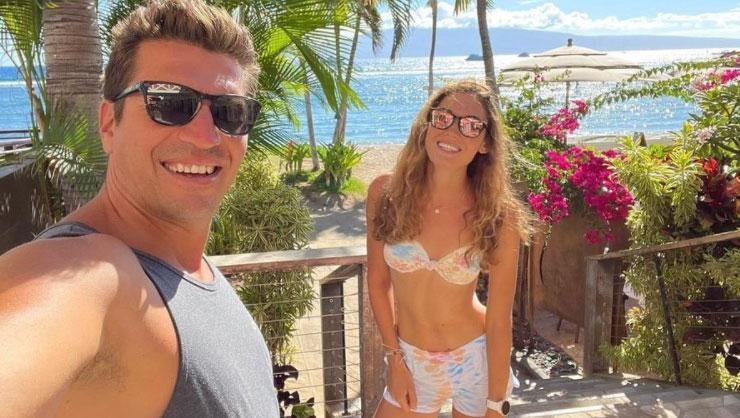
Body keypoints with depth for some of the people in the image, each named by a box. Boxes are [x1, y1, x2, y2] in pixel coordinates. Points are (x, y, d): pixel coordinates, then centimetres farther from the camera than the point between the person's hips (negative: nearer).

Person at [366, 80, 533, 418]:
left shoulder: (498, 219, -18)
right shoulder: (386, 193, -14)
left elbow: (499, 321, -13)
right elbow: (378, 282, -3)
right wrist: (394, 359, -1)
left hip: (476, 360, -1)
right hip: (412, 363, 2)